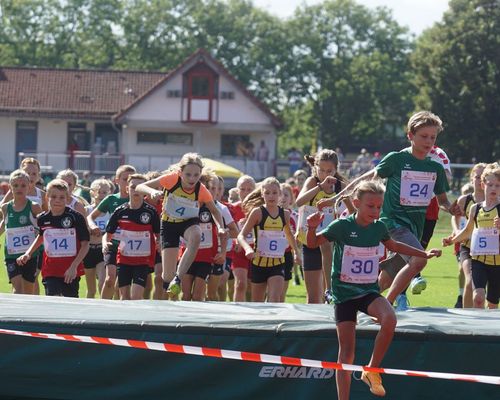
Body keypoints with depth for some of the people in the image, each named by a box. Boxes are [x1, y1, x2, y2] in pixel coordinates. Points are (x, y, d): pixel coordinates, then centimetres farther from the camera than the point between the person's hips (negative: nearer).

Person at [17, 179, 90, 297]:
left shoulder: (76, 217, -9)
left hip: (71, 271, -2)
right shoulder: (42, 219, 2)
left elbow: (85, 244, -7)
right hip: (50, 270, 2)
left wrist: (74, 266, -16)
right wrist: (28, 254, 16)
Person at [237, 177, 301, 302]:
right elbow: (241, 235, -12)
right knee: (257, 305, 10)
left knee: (275, 299, -16)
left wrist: (296, 252, 17)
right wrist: (248, 249, -30)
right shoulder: (258, 212, -8)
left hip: (277, 264, 1)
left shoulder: (285, 214, 3)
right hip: (259, 263, -1)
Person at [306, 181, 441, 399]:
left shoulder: (379, 227, 1)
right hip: (344, 293, -3)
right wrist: (312, 228, -25)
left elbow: (393, 245, 23)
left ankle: (372, 370, -11)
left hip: (369, 291, 3)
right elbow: (313, 244, -4)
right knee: (346, 353, -4)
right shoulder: (342, 226, -11)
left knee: (389, 319, -28)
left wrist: (424, 254, 25)